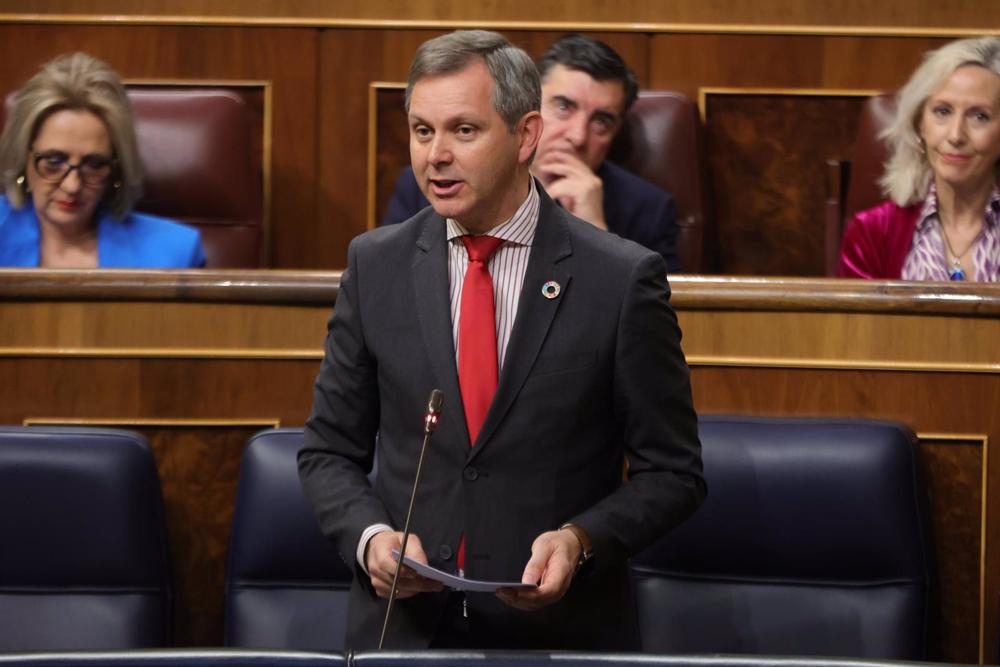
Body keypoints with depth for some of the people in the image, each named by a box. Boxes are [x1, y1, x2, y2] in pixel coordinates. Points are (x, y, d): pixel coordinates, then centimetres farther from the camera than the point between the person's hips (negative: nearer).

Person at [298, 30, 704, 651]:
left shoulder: (623, 279, -6)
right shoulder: (376, 265, 3)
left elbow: (672, 473, 0)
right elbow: (330, 452, 9)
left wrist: (580, 540, -16)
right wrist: (370, 536, -9)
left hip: (562, 634, -2)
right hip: (404, 627, 3)